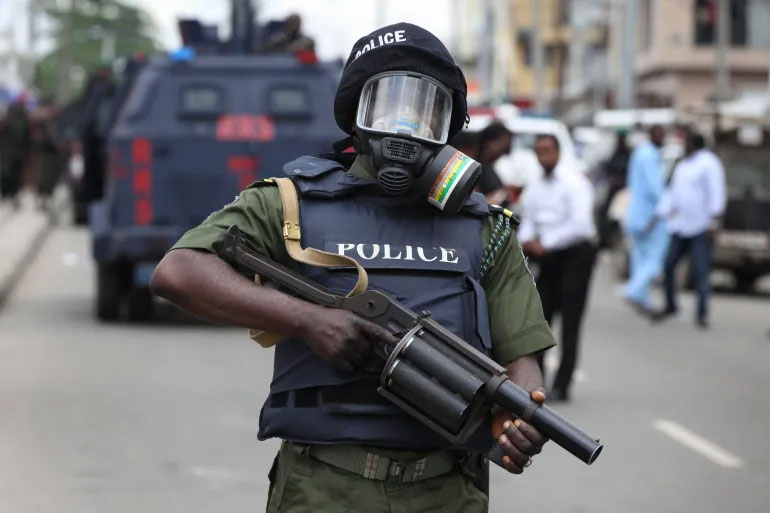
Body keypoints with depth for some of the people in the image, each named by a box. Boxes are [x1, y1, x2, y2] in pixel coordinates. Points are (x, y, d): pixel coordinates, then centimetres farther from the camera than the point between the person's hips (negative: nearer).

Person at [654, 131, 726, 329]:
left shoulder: (708, 163, -7)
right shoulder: (682, 166, 17)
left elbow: (717, 192, -15)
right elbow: (672, 194, 21)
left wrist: (714, 220, -24)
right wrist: (659, 217, 15)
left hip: (701, 228, -7)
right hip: (680, 225, 7)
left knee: (701, 271, -8)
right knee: (668, 266, 2)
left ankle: (702, 314, -2)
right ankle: (670, 306, 18)